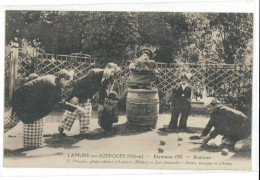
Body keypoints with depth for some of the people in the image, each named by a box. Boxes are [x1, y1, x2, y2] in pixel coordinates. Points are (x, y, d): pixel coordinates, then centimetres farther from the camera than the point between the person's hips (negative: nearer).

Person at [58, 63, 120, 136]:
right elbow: (81, 84, -27)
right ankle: (61, 128, 10)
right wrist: (76, 96, -27)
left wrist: (101, 104, 8)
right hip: (78, 93, -7)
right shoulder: (94, 73, -29)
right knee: (72, 110, -2)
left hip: (87, 98, 7)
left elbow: (102, 91, 7)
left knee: (86, 114, 3)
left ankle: (84, 131, 12)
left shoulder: (107, 79, -6)